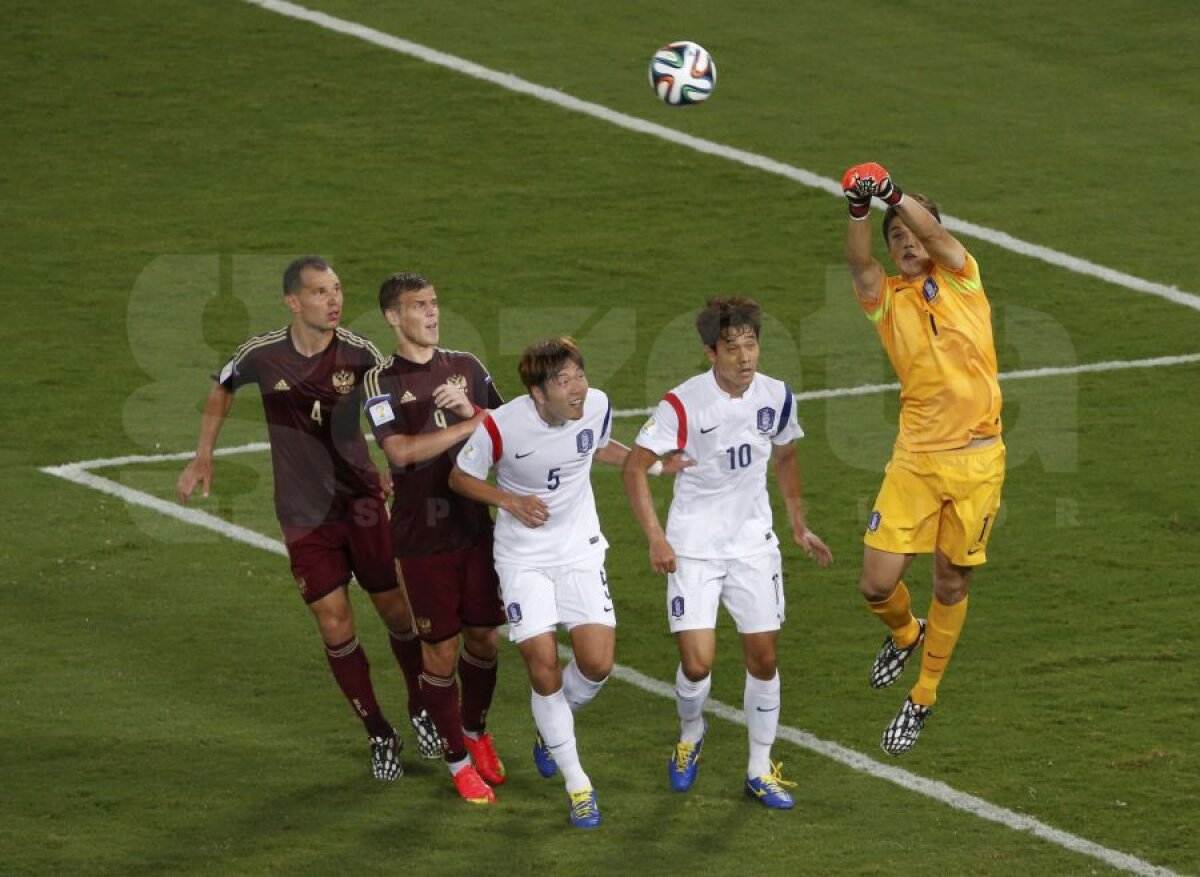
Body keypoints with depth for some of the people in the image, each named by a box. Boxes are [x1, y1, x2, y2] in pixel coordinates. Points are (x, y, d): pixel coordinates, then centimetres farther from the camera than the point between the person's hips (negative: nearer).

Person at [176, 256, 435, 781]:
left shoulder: (358, 353, -13)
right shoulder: (262, 356, -10)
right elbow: (221, 390, 11)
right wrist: (202, 458, 13)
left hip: (362, 503, 0)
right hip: (304, 516, 0)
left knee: (398, 612, 6)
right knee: (335, 628, -3)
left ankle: (423, 712, 32)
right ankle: (379, 738, 12)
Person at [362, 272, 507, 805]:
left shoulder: (466, 368, 7)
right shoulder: (382, 382, -8)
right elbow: (401, 451, -21)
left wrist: (471, 409, -12)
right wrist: (471, 425, -21)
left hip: (476, 527, 4)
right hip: (422, 536, -4)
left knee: (482, 637, 12)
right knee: (440, 650, 1)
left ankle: (475, 733, 36)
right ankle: (457, 761, 15)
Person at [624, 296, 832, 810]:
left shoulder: (776, 397, -3)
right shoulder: (683, 403, -17)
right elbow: (635, 467, -12)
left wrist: (799, 527, 18)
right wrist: (655, 538, -19)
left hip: (753, 543, 4)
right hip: (693, 548, -4)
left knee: (763, 657, 4)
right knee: (697, 661, -10)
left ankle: (760, 771, 18)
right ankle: (690, 737, 23)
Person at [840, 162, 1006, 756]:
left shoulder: (960, 279, 4)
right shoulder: (886, 298, 4)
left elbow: (934, 233, -16)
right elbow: (859, 263, -18)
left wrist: (893, 194, -34)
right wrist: (859, 210, -36)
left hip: (976, 458, 0)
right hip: (915, 459, 0)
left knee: (952, 583, 8)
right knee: (877, 584, -6)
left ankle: (923, 699, 26)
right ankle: (904, 634, 30)